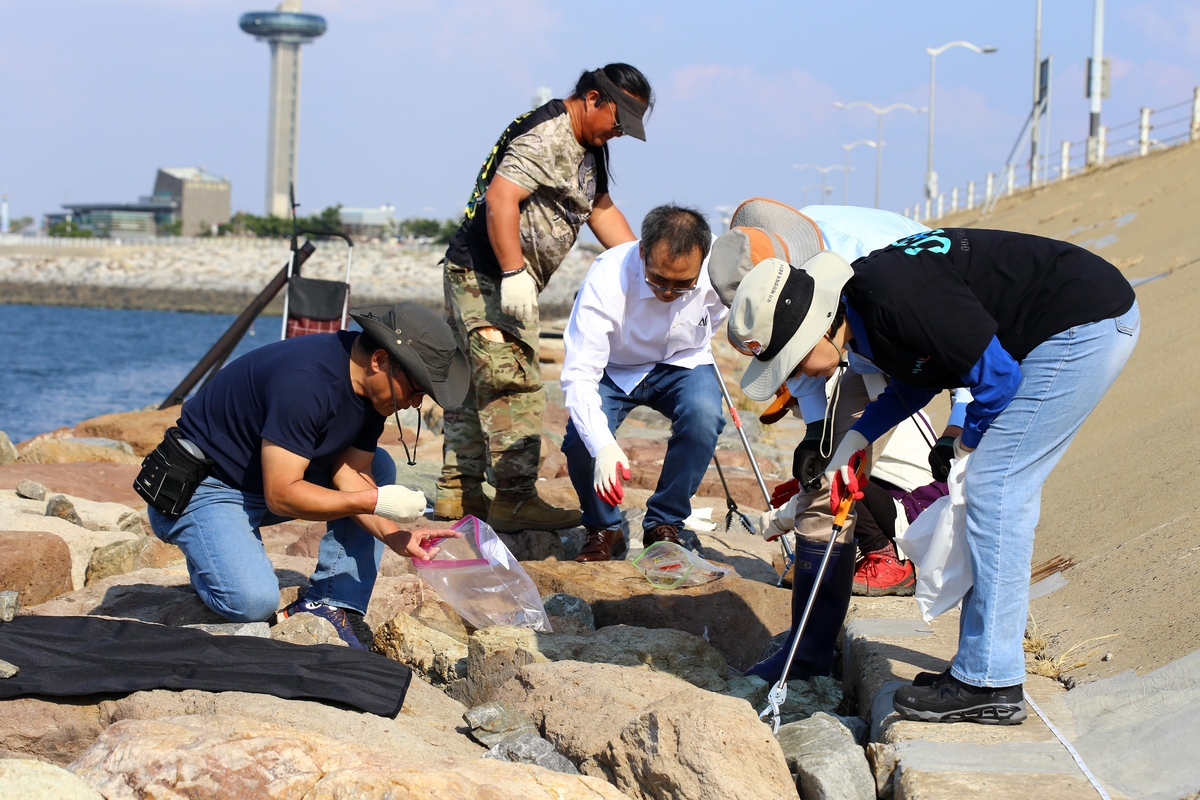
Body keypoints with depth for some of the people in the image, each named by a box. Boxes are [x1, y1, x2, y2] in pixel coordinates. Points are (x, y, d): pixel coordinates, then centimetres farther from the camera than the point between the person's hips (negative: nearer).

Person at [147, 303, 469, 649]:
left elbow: (350, 473, -4)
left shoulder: (373, 387, -4)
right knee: (254, 602, -28)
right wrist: (374, 501, -31)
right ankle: (208, 555, 7)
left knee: (379, 466, -1)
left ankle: (325, 604, -4)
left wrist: (393, 535, -19)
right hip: (206, 490, -9)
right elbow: (281, 495, -30)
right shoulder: (305, 382, -31)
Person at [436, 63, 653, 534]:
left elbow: (601, 210, 23)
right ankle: (514, 498, -11)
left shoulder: (588, 145, 16)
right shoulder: (545, 136, -18)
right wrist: (513, 274, -31)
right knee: (513, 387, -12)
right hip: (489, 277, -11)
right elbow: (500, 197, -28)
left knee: (478, 386, 13)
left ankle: (457, 491, 19)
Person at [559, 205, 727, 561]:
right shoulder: (605, 281, -36)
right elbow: (579, 375, -38)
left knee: (703, 415, -30)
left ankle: (664, 525, -9)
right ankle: (604, 529, 4)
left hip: (682, 363, 2)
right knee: (582, 441, -27)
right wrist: (604, 446, -51)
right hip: (615, 369, -1)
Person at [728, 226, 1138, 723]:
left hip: (1089, 323, -10)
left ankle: (989, 684, -6)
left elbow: (996, 375, -20)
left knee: (995, 489, -10)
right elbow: (918, 377, 23)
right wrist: (856, 439, 11)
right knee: (1006, 491, 12)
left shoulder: (892, 298, -25)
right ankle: (982, 663, 18)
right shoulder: (862, 308, 5)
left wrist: (969, 442, -1)